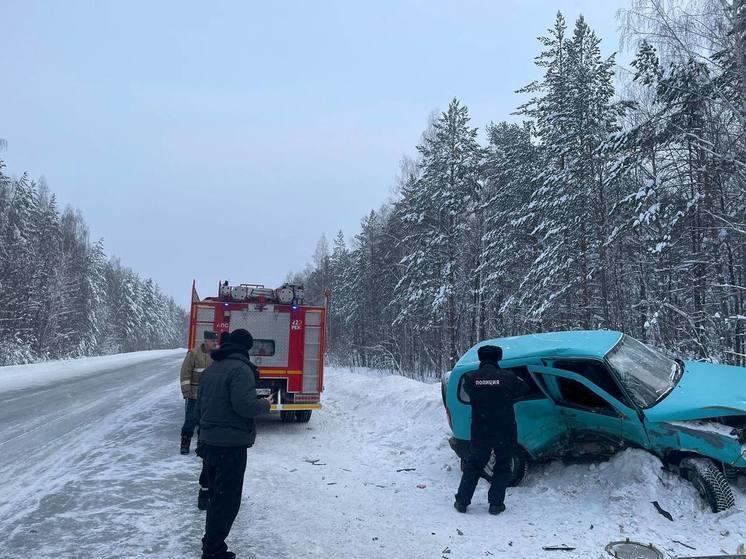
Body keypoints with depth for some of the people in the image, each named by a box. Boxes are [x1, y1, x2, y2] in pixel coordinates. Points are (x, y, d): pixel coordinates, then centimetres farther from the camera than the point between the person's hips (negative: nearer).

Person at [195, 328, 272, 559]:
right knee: (228, 499, 1)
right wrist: (265, 404, -6)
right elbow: (244, 405, -25)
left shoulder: (211, 368, 13)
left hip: (209, 442, 9)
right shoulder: (241, 369, -17)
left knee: (216, 496, 21)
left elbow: (199, 406, 20)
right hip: (231, 445, -9)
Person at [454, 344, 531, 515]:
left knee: (473, 465, 16)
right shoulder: (508, 377, -10)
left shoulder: (471, 378, -8)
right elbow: (526, 391, 4)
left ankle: (461, 502, 18)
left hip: (479, 432, 2)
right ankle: (496, 504, 15)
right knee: (502, 467, 16)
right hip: (505, 432, -1)